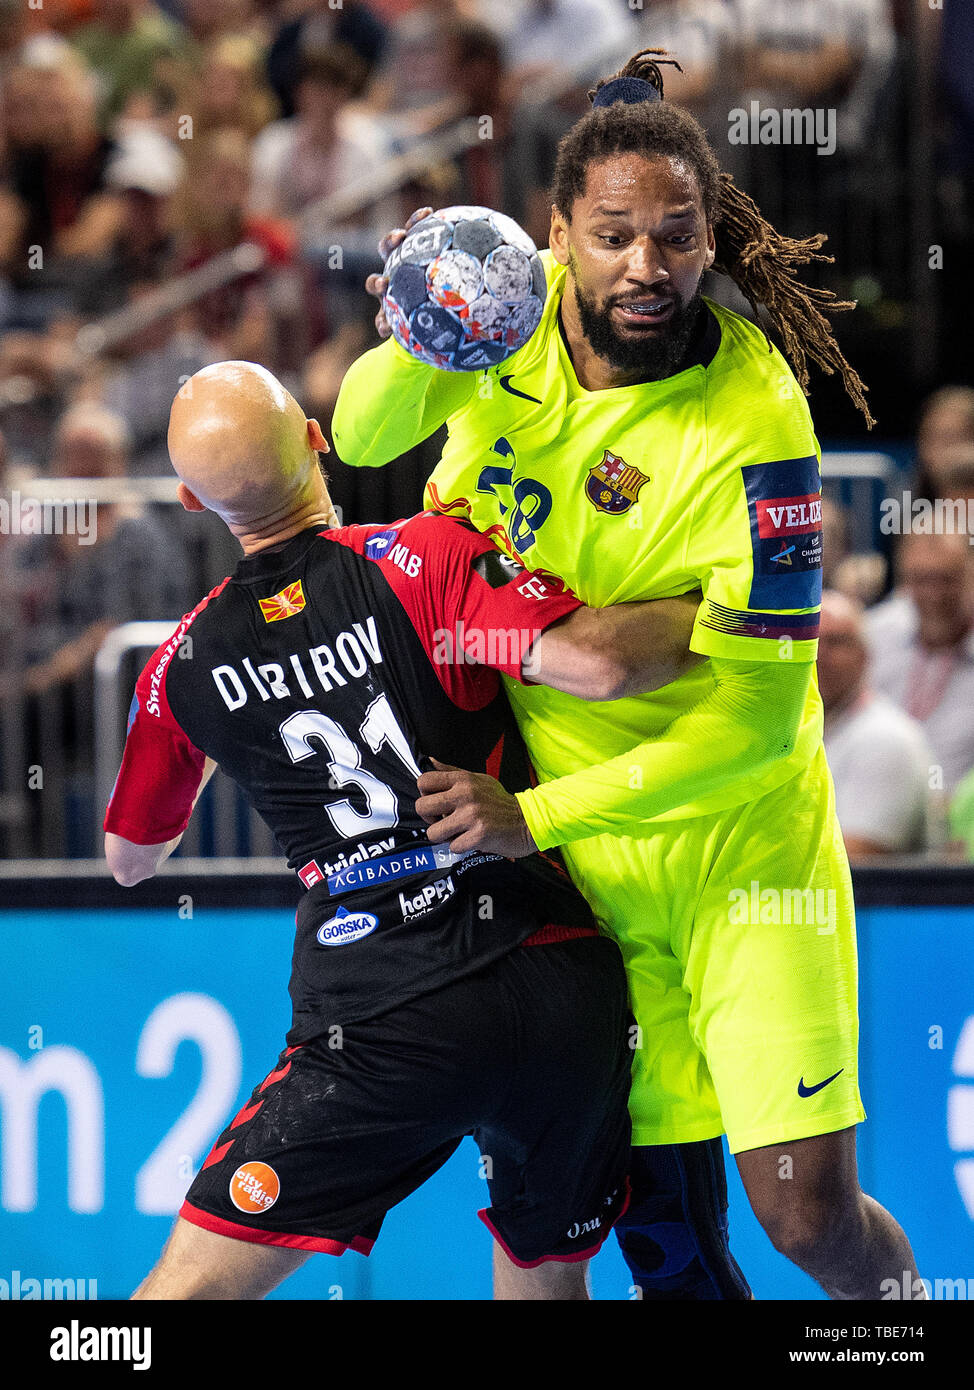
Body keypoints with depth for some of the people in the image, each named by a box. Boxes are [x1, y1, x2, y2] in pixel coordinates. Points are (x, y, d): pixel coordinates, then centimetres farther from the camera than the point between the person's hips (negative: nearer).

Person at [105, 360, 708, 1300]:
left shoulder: (183, 668, 6)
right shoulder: (427, 559, -4)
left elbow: (129, 859, 23)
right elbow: (596, 662, -19)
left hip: (382, 1029, -1)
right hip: (561, 989, 1)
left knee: (192, 1282, 2)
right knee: (546, 1269, 20)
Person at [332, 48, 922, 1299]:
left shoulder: (752, 420, -22)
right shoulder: (513, 309, -9)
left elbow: (759, 714, -21)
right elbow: (362, 442, 5)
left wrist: (537, 817, -23)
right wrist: (416, 345, -18)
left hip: (740, 833, -4)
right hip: (584, 865, 4)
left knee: (807, 1215, -9)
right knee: (660, 1229, 5)